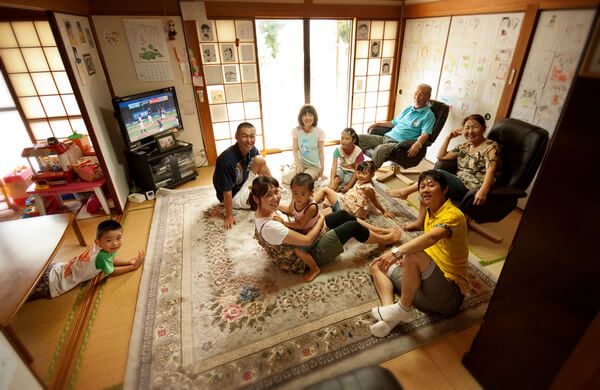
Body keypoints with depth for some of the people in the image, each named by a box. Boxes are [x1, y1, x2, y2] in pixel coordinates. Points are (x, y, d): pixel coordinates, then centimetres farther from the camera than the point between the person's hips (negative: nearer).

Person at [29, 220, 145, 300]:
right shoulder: (102, 255, -34)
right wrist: (133, 267, -18)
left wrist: (129, 261, -5)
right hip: (52, 282, -7)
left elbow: (110, 260, 9)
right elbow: (112, 272, -18)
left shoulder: (101, 247, -9)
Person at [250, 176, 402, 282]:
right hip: (310, 254, -9)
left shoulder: (266, 211, -8)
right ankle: (385, 239, 25)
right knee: (353, 227, -4)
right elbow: (307, 240, -28)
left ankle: (381, 230, 26)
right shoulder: (269, 227, -36)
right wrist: (321, 220, -12)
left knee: (343, 215, 8)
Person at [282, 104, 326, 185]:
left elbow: (321, 152, -8)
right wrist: (298, 164, -18)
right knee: (286, 180, -20)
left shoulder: (319, 132, -11)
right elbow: (295, 149, -6)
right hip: (300, 163, 2)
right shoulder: (296, 130, -7)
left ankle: (314, 175, 9)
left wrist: (322, 170, -8)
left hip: (314, 166, -2)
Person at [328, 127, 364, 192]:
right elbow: (334, 166, -29)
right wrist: (332, 181, -43)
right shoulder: (338, 150, -20)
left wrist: (349, 186, -26)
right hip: (341, 169, 1)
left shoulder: (358, 152, -23)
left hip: (351, 172, 0)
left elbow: (357, 171, -19)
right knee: (336, 180, -30)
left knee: (346, 181, -29)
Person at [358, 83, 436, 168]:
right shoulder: (408, 109, 23)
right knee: (359, 138, -9)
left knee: (380, 149, -40)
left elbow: (425, 134, -13)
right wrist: (378, 124, 28)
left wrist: (418, 144, -34)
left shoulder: (428, 115, 1)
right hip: (386, 136, 8)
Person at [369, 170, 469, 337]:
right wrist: (405, 257, -1)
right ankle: (390, 313, -16)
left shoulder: (453, 215, -15)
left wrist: (397, 252, -49)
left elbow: (432, 237, -37)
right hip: (429, 285, 9)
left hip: (450, 294, -9)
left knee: (413, 256, -35)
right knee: (377, 266, 8)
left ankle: (403, 309, -14)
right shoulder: (430, 213, 12)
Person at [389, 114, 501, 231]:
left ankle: (406, 191, -8)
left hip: (472, 192, -7)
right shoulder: (465, 146, 16)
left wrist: (483, 191, -38)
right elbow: (441, 156, 18)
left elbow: (490, 171, -21)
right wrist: (448, 137, 7)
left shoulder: (491, 147, -6)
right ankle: (420, 222, -11)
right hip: (459, 185, 8)